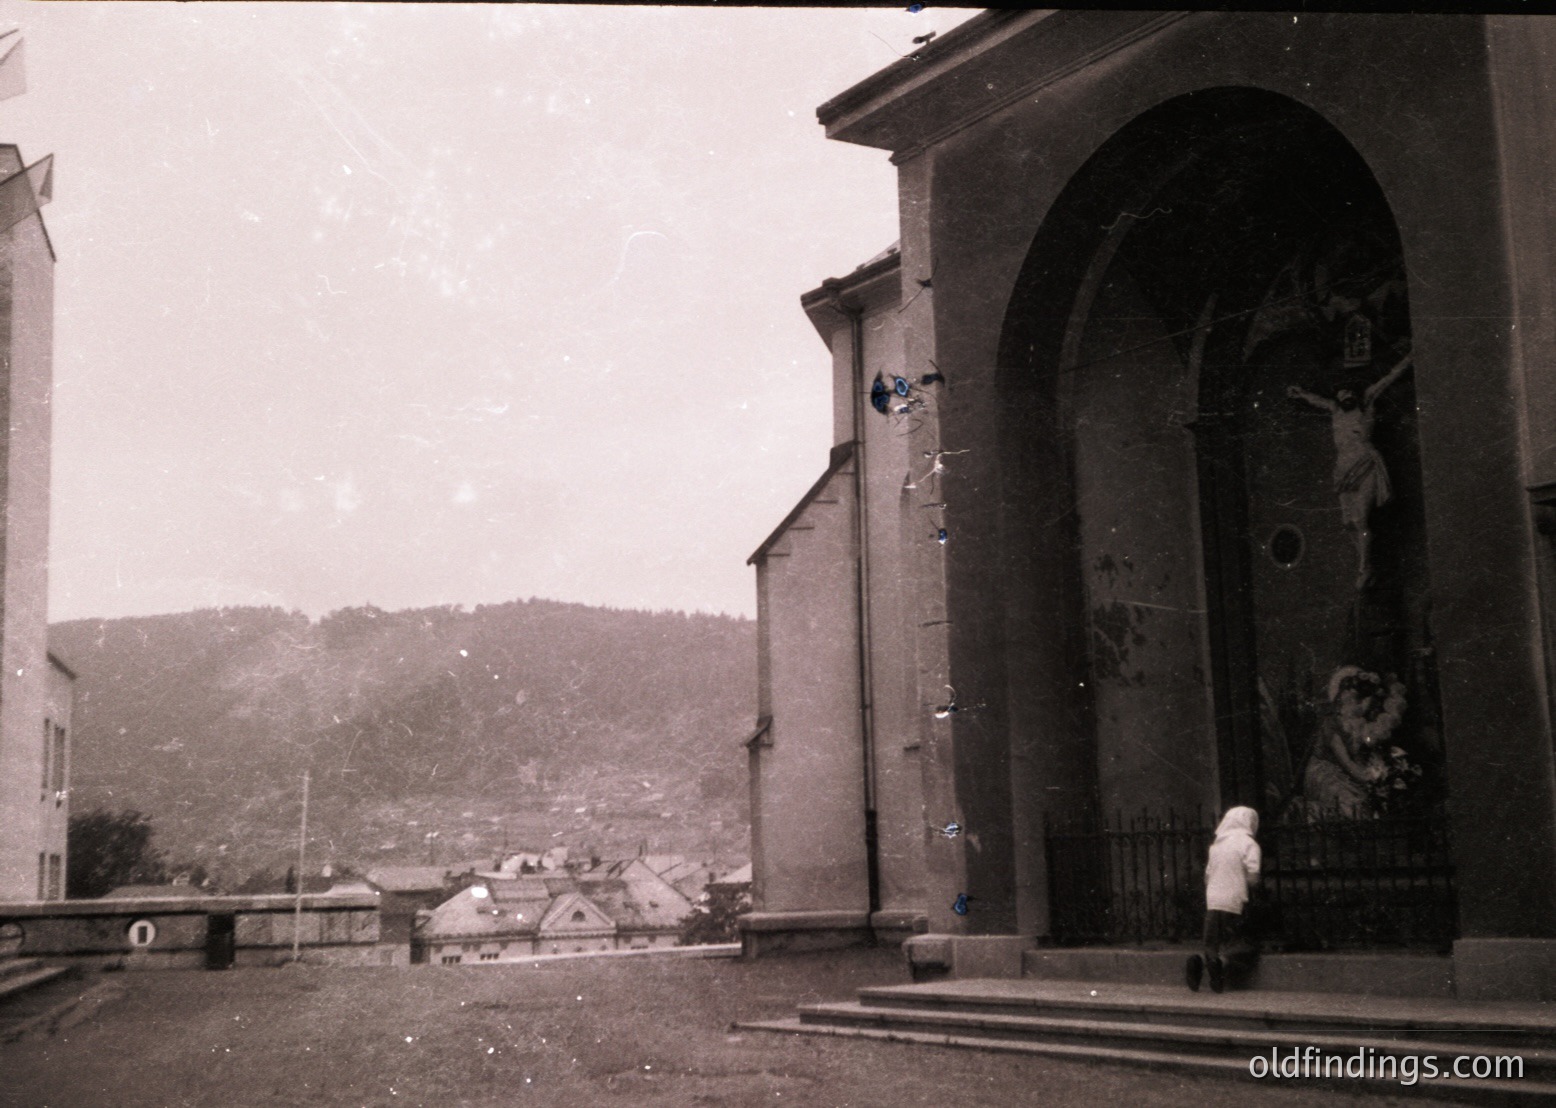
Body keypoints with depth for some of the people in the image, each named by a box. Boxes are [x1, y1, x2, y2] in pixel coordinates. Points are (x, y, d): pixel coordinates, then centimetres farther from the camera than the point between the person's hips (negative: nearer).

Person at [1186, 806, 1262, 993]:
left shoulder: (1216, 844, 15)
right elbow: (1253, 876, -12)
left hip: (1212, 902, 5)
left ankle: (1201, 961, -18)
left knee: (1213, 946, 13)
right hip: (1234, 902, -5)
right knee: (1242, 946, 4)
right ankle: (1222, 962, -25)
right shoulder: (1248, 844, -3)